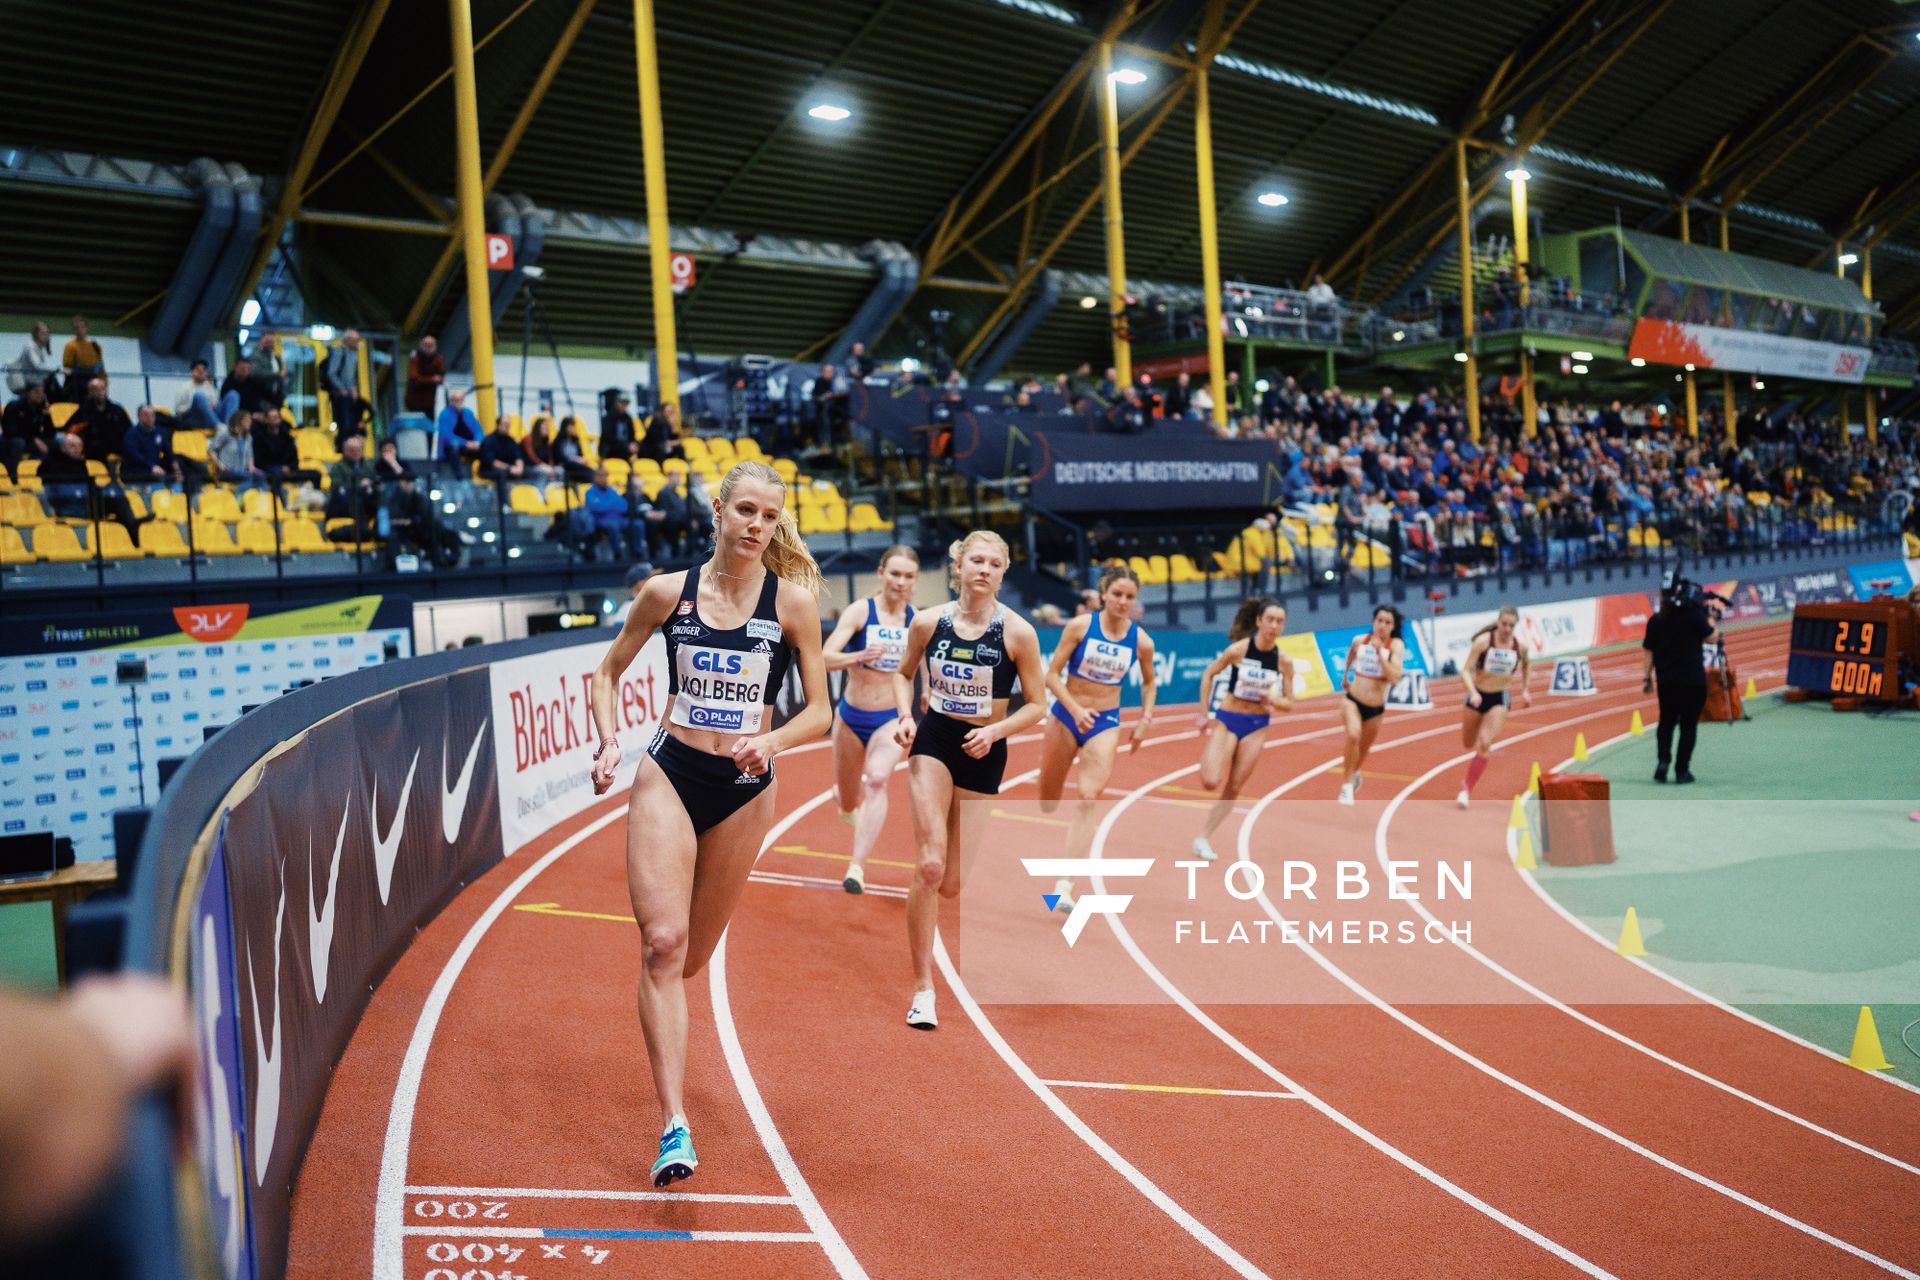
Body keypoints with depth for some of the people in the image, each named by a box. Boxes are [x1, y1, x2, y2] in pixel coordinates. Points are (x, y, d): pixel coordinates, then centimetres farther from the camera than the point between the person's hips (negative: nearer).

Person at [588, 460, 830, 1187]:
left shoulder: (794, 601, -4)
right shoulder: (669, 592, -1)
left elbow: (820, 712, 0)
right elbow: (609, 671, 11)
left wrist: (774, 741, -19)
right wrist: (609, 743, -6)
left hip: (745, 790, 1)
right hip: (669, 776, 0)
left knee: (690, 956, 12)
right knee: (662, 942, -16)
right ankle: (675, 1128, -16)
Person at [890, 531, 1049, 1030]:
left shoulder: (1018, 632, -10)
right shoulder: (928, 621, -5)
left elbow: (1037, 705, -3)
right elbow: (904, 674, 13)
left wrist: (995, 732, -18)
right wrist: (905, 716, -5)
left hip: (984, 752, 0)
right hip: (932, 742, 0)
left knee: (950, 884, 3)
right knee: (929, 866, -16)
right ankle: (923, 988, -7)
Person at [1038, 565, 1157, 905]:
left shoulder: (1142, 641, -3)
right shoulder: (1080, 626, -9)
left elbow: (1148, 682, 16)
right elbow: (1052, 675, -9)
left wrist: (1145, 718, 6)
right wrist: (1076, 709, -22)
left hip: (1105, 723, 0)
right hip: (1066, 715, 0)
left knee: (1089, 799, -16)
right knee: (1047, 801, 9)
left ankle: (1064, 886, -19)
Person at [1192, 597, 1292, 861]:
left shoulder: (1284, 661, -7)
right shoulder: (1239, 649, -15)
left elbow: (1289, 703, 1)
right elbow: (1208, 673, -2)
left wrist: (1273, 701, -21)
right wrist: (1205, 713, -2)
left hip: (1257, 726, 3)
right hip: (1227, 720, -3)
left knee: (1233, 789, 3)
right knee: (1211, 782, -15)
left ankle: (1203, 838, 16)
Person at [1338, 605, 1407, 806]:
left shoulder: (1396, 645, -14)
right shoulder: (1359, 640, -5)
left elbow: (1394, 677, -26)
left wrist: (1380, 652, -30)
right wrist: (1345, 675, 29)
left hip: (1376, 708, 0)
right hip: (1353, 700, 0)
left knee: (1364, 748, 19)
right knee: (1353, 735, -30)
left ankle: (1354, 771, 56)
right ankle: (1347, 785, -17)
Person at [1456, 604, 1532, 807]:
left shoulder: (1520, 646, -7)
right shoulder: (1483, 641, -16)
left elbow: (1527, 665, 17)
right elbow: (1466, 671, -18)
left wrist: (1524, 689, 14)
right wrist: (1473, 693, -34)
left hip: (1499, 699, 0)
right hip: (1477, 696, 0)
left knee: (1484, 745, -18)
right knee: (1468, 745, 16)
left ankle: (1467, 789, -6)